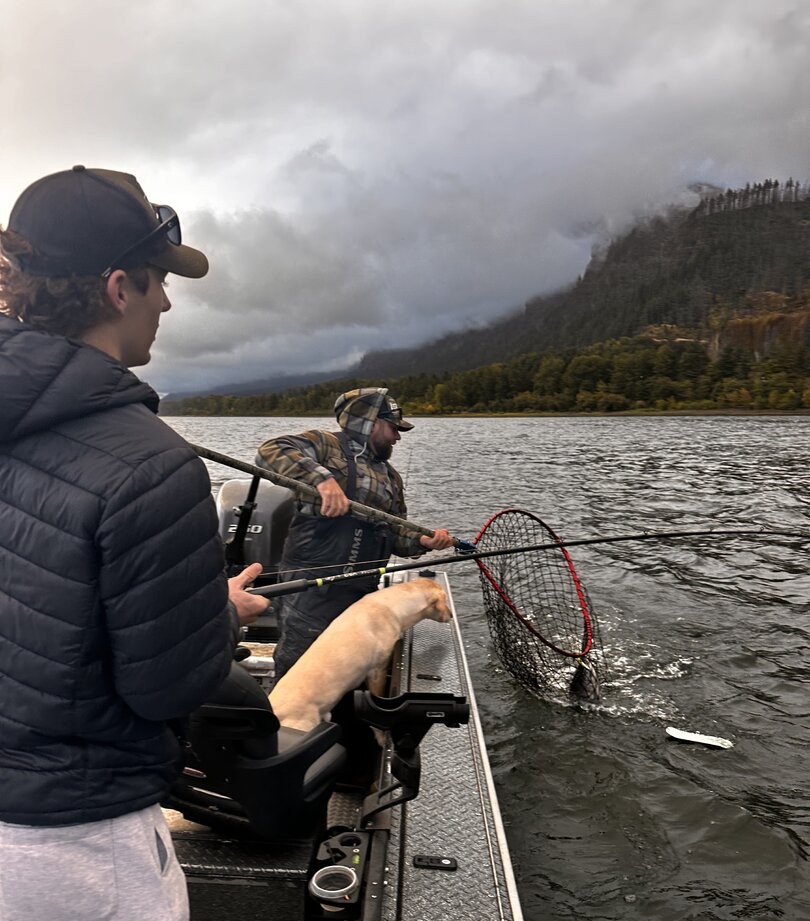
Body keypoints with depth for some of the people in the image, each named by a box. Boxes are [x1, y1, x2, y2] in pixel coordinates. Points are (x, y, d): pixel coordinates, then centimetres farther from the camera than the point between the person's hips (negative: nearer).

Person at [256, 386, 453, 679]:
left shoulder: (391, 476, 20)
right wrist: (322, 477, -32)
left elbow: (395, 533, 21)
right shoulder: (326, 445, -3)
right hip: (311, 585, -7)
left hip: (363, 593, 7)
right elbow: (271, 451, -18)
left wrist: (423, 540, 0)